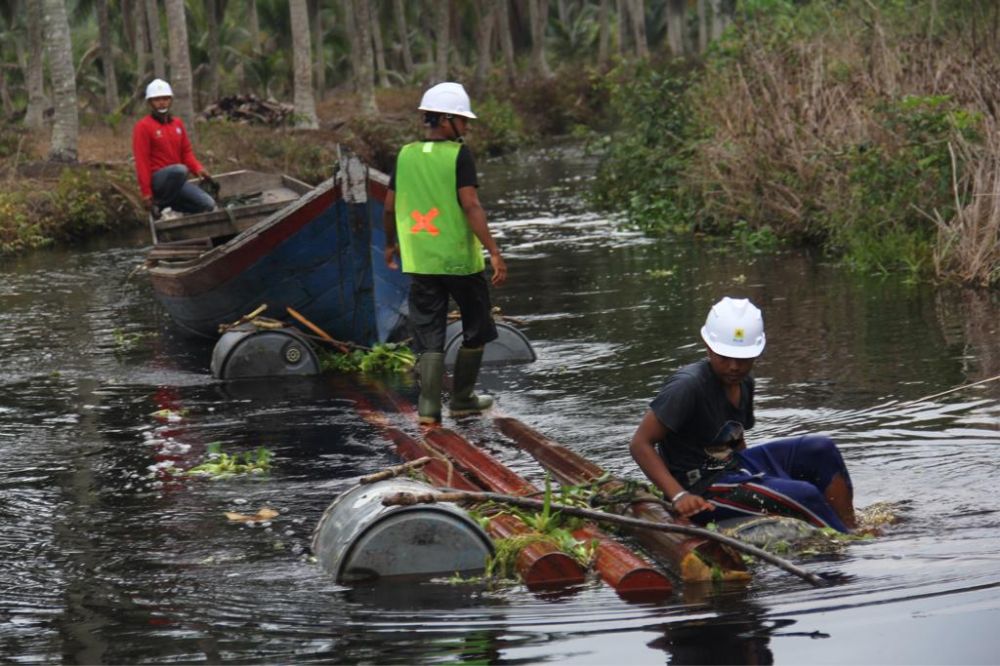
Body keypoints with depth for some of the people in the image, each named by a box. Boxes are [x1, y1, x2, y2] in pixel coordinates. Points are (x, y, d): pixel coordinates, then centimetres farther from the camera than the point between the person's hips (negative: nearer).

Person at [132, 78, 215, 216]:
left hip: (176, 179, 6)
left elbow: (186, 151, 15)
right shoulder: (143, 127, -8)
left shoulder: (178, 123, 12)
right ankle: (160, 204, -19)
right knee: (180, 170, -38)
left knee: (208, 204, -9)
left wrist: (198, 169, -7)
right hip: (156, 180, -6)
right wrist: (146, 192, -17)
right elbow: (141, 161, -12)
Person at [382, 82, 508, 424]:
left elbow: (389, 208, 11)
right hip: (460, 258, -4)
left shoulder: (406, 155, 5)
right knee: (476, 330, 15)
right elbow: (470, 206, -18)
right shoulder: (459, 155, -9)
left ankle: (429, 406, -4)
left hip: (420, 260, 4)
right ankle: (462, 399, 20)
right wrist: (493, 251, -20)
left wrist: (390, 244, 28)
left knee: (429, 336, 7)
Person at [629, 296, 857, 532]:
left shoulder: (743, 383, 7)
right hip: (702, 491, -9)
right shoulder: (688, 385, -19)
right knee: (805, 496, -20)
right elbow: (640, 444, -21)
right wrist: (679, 496, -29)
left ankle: (853, 531, 1)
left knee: (821, 449, 0)